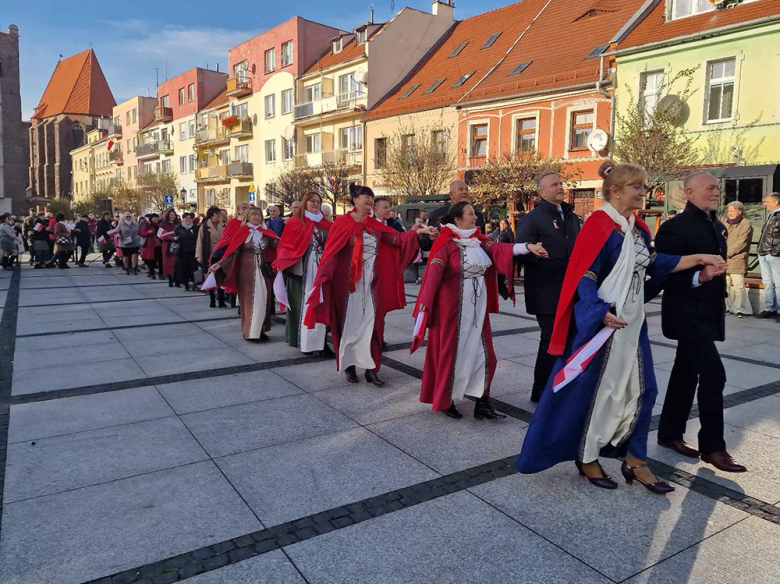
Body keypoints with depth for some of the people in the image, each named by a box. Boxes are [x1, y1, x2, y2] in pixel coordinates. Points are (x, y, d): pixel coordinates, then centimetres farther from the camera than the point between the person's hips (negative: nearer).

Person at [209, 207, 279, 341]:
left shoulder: (266, 232, 8)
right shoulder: (241, 232, -2)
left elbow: (277, 243, -2)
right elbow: (232, 251, -7)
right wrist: (219, 263, -17)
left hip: (263, 271, 3)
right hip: (247, 271, -3)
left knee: (263, 300, 3)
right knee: (250, 300, 0)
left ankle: (260, 330, 13)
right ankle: (250, 332, 7)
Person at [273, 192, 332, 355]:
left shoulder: (325, 224, 13)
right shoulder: (295, 222, 2)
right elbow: (286, 245, -2)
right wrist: (281, 264, -13)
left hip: (321, 270, 3)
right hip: (301, 270, -3)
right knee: (302, 305, 1)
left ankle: (319, 341, 7)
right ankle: (303, 341, 9)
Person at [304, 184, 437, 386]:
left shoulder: (375, 225, 9)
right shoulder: (342, 223, -5)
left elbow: (396, 238, 0)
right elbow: (331, 253, -9)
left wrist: (419, 231, -14)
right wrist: (324, 278, -18)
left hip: (371, 283, 4)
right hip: (348, 282, -4)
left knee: (369, 323, 1)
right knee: (350, 322, 4)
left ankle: (370, 367, 6)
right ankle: (349, 365, 17)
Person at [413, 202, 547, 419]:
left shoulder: (479, 240, 8)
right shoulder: (446, 243, -11)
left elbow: (500, 249, -7)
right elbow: (434, 271, -22)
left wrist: (528, 247, -22)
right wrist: (425, 300, -34)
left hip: (477, 308, 6)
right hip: (453, 308, -6)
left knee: (482, 353, 7)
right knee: (451, 353, 3)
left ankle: (481, 403, 16)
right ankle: (445, 401, 20)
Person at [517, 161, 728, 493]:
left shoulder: (637, 227, 10)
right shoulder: (599, 225, -15)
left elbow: (652, 264, 20)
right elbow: (584, 276, -19)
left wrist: (697, 260, 16)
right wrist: (601, 313, -31)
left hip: (632, 323, 9)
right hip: (601, 322, -9)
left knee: (641, 389, 11)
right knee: (591, 388, 3)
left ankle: (634, 460, 25)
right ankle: (586, 458, 21)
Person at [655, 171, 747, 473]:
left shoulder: (718, 227, 14)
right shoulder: (675, 227, -13)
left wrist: (719, 306, 18)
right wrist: (697, 277, -31)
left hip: (708, 313, 9)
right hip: (688, 313, -9)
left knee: (686, 372, 14)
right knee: (713, 374, -10)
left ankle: (670, 433, 25)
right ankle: (712, 446, 0)